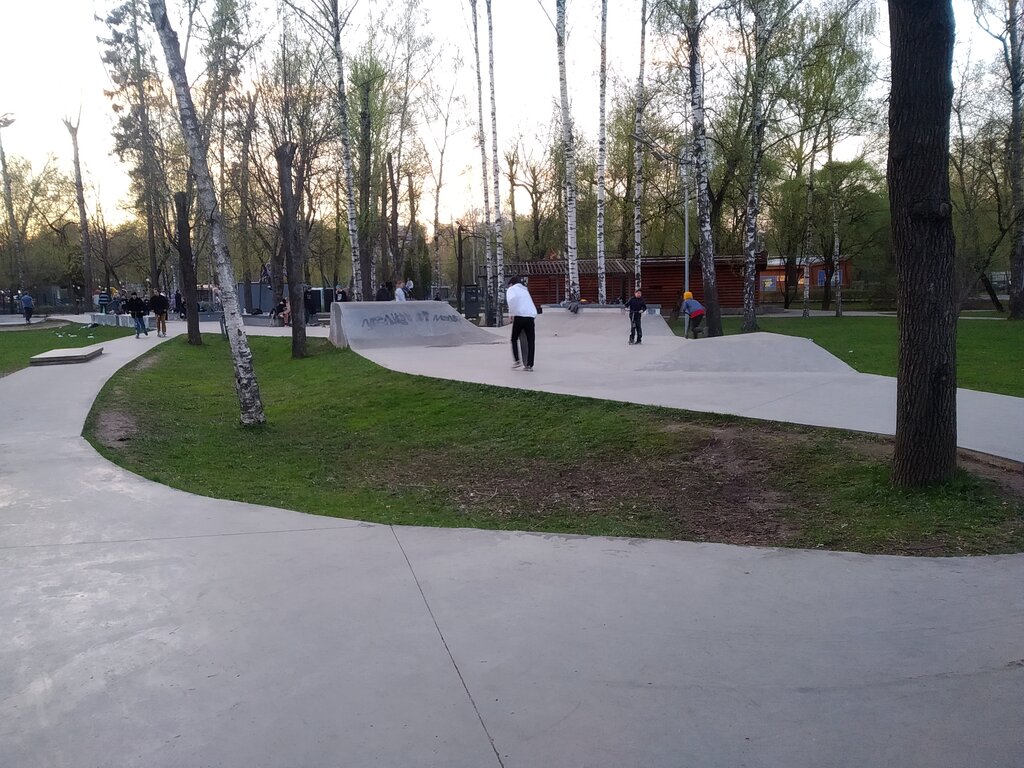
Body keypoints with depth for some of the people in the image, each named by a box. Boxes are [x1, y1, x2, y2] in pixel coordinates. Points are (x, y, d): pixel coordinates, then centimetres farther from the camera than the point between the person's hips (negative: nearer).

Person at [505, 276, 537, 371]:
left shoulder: (511, 289, 9)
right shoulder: (525, 290, 29)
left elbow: (512, 299, -14)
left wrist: (512, 313, -8)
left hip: (519, 316, -4)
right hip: (531, 316, 4)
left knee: (514, 339, 13)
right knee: (531, 341, 5)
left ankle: (517, 360, 2)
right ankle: (529, 365, 2)